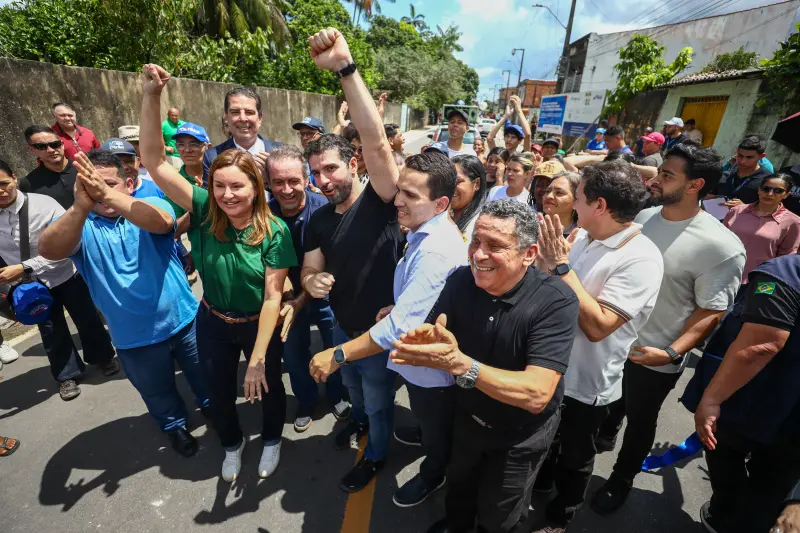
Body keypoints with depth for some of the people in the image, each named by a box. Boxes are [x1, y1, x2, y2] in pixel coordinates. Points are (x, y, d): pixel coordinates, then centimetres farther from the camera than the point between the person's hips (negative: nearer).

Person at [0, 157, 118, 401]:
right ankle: (67, 374, 38)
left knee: (87, 320, 14)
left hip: (66, 274, -3)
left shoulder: (43, 204, -24)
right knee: (51, 331, 17)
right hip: (32, 284, 4)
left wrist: (24, 268, -30)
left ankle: (102, 358, 41)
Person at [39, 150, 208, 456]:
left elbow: (161, 222, -35)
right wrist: (80, 207, -47)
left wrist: (108, 195, -50)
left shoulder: (149, 206, -10)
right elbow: (49, 251, -30)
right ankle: (174, 425, 53)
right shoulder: (80, 226, -9)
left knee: (204, 379, 24)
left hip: (184, 320, 0)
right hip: (134, 337, 1)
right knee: (158, 393, 24)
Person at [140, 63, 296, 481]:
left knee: (267, 387, 20)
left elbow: (273, 296, -22)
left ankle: (272, 441, 52)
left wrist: (258, 358, -22)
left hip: (258, 325, -2)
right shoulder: (204, 213, -17)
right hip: (212, 322, 3)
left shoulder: (275, 231, -23)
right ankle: (232, 445, 55)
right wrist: (151, 96, -35)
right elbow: (154, 162, -23)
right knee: (220, 393, 23)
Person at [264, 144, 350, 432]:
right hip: (287, 296, 2)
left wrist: (301, 300, -24)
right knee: (293, 353, 18)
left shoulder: (323, 207, -25)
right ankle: (306, 401, 45)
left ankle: (337, 395, 45)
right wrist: (283, 295, -13)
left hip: (324, 293, -2)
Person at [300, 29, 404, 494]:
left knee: (379, 400, 19)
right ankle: (360, 421, 66)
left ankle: (376, 455, 49)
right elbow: (310, 270, 3)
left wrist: (345, 66, -42)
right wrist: (312, 281, -22)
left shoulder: (379, 201, -22)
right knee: (354, 388, 33)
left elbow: (376, 141, -38)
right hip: (343, 327, 6)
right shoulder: (319, 220, -4)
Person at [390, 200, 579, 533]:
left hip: (521, 434, -4)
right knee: (458, 486, 32)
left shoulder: (556, 301, -31)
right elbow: (432, 341, -11)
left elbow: (537, 395, -37)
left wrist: (459, 363, -48)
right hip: (466, 416, 4)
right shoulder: (461, 281, -19)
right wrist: (421, 343, -36)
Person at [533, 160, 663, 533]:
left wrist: (561, 265, -30)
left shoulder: (641, 259, -25)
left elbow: (598, 325, -31)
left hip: (586, 383, -6)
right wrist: (550, 251, -10)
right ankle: (540, 481, 59)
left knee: (574, 458, 21)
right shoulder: (582, 237, -3)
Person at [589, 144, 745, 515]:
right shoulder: (643, 217, -4)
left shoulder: (721, 247, -21)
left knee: (639, 421, 20)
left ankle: (621, 480, 45)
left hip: (653, 359, -4)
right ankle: (604, 437, 58)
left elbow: (712, 312, -16)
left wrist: (672, 352, -26)